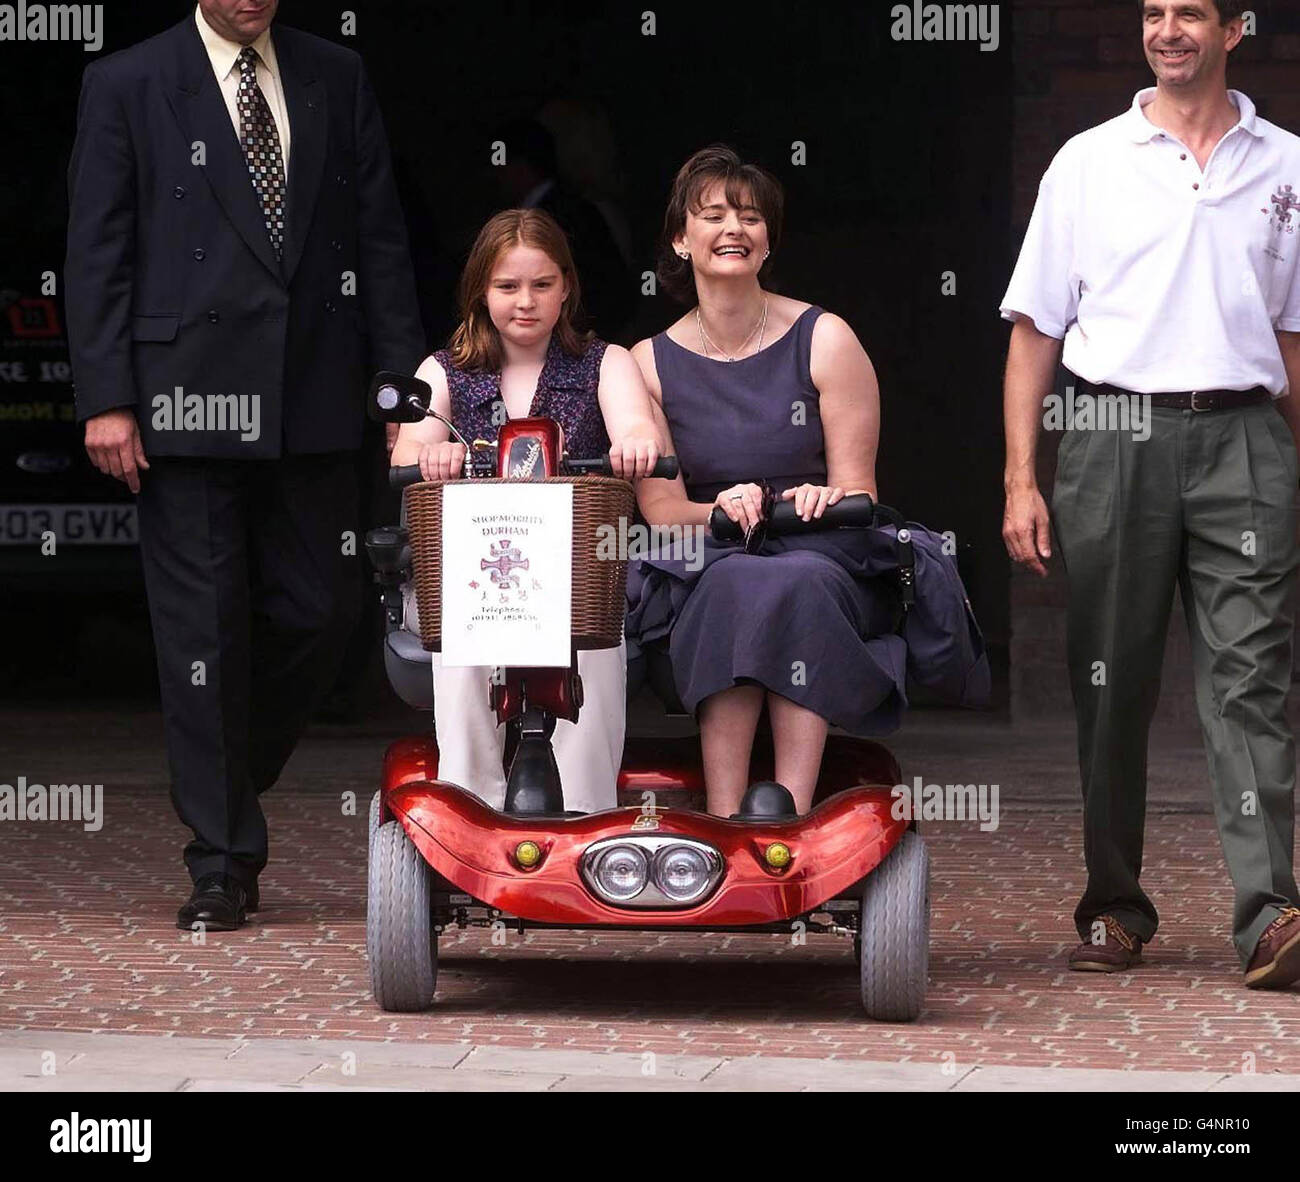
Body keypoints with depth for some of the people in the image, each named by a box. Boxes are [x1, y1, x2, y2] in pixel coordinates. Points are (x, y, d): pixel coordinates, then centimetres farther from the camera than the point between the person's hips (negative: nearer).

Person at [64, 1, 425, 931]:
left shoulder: (337, 79, 10)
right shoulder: (127, 86, 1)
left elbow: (381, 236, 10)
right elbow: (97, 253, -1)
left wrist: (405, 384, 3)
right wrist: (106, 399, -9)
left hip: (313, 397, 3)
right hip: (190, 400, -3)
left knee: (319, 611, 4)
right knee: (204, 631, -1)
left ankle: (227, 785, 28)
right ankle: (224, 863, 5)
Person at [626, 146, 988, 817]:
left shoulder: (824, 340, 6)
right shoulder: (651, 364, 9)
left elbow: (857, 489, 2)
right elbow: (660, 507, 2)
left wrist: (823, 501, -22)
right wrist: (722, 511, -20)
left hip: (828, 564, 0)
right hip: (704, 576, 0)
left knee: (802, 582, -36)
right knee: (736, 584, -36)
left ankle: (792, 809, -48)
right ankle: (723, 819, -45)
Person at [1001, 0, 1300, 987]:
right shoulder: (1089, 164, 9)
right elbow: (1036, 331, 8)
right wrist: (1022, 479, 0)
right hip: (1117, 435, 1)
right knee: (1112, 683, 5)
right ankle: (1115, 908, 14)